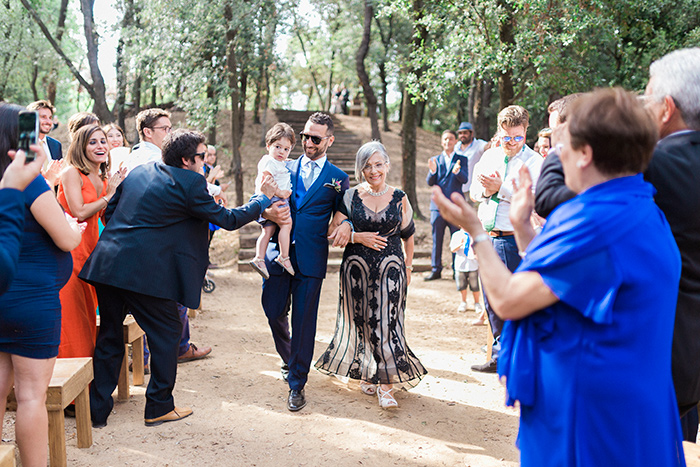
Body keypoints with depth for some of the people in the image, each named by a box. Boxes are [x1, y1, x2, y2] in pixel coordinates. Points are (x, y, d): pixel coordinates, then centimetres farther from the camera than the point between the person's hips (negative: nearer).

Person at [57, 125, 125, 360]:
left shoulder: (104, 180, 15)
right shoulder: (72, 173, -8)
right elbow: (79, 212, -17)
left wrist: (116, 189, 1)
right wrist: (110, 195, -9)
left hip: (90, 251, 8)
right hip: (68, 252, -8)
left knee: (87, 321, 10)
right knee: (70, 322, -6)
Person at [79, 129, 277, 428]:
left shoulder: (138, 171, 15)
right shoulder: (190, 182, -6)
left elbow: (109, 210, 19)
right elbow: (227, 220, -1)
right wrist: (263, 199, 12)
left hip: (106, 265, 7)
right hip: (144, 271, -7)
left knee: (110, 336, 17)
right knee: (167, 333, 10)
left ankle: (98, 409, 23)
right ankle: (159, 407, 18)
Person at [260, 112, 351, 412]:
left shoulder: (338, 178, 8)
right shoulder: (285, 168, 12)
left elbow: (344, 215, 10)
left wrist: (346, 225, -14)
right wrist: (270, 213, -15)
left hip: (311, 258, -2)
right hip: (278, 253, 3)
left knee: (304, 321, 0)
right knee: (274, 312, 9)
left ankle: (297, 385, 13)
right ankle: (289, 360, 39)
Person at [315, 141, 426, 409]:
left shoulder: (399, 198, 4)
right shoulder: (350, 197, 2)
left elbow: (408, 235, 14)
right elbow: (333, 232, 1)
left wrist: (408, 266, 13)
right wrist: (358, 237, -13)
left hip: (391, 268, 0)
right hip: (357, 268, 1)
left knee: (387, 322, -6)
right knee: (362, 321, 7)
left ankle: (386, 385, -3)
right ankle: (366, 374, 24)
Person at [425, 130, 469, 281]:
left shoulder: (462, 159, 8)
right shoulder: (435, 160, 13)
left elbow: (465, 179, -7)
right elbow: (430, 183, 3)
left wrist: (457, 171, -29)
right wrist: (432, 171, -19)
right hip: (438, 205, 2)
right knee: (436, 239, 4)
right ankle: (436, 269, 12)